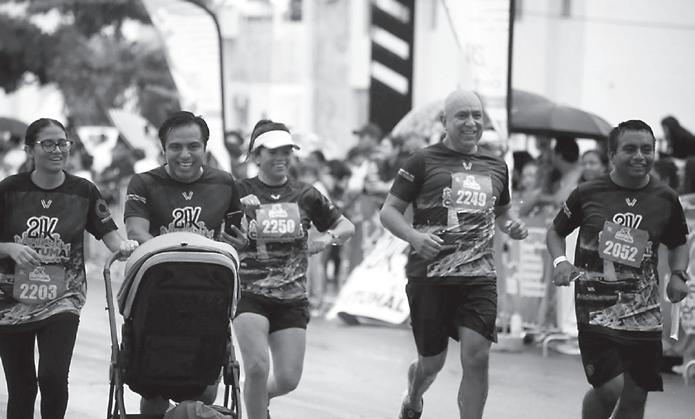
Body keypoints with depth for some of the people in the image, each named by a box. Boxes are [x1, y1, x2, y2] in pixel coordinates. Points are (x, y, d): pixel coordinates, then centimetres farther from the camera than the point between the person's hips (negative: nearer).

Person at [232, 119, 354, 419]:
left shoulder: (306, 196, 7)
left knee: (288, 379, -1)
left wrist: (327, 238, -4)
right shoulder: (239, 192, 0)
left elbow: (347, 227, 16)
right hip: (249, 295, -3)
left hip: (292, 300, 3)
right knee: (257, 366, -21)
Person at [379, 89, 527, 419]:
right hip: (430, 276, -3)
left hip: (479, 277, 3)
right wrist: (414, 235, -18)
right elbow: (389, 211, 1)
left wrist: (512, 225, 8)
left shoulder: (496, 167, 15)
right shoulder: (424, 161, 0)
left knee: (477, 356, -13)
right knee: (432, 362, 8)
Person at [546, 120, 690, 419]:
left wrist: (678, 275, 1)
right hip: (596, 307, -3)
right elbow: (555, 231, 12)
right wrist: (559, 261, -6)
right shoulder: (588, 194, -2)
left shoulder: (665, 199, 4)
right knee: (610, 387, -16)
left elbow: (678, 244, 20)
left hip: (644, 312, 3)